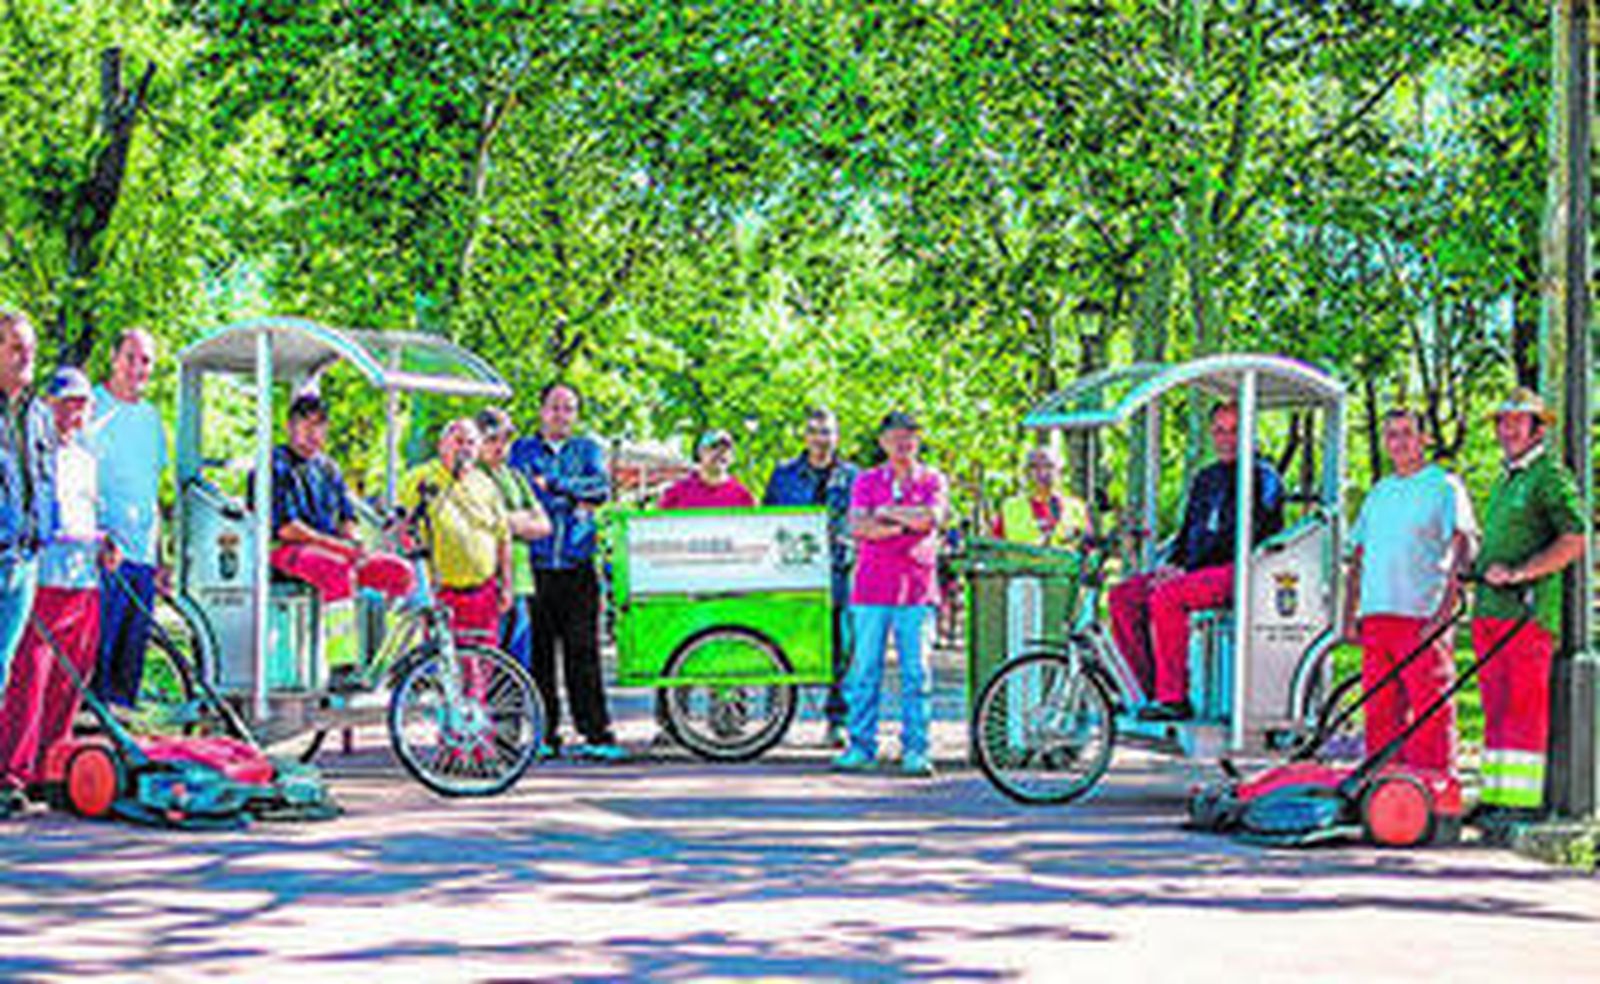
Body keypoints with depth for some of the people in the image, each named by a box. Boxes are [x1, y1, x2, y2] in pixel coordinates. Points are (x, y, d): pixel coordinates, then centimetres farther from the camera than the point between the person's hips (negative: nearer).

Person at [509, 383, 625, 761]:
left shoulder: (588, 449, 16)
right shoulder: (523, 450, 14)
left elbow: (601, 488, -2)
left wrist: (553, 483, -6)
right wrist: (573, 501, -8)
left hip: (578, 567, 0)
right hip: (536, 565, 0)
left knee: (583, 651, -5)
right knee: (537, 652, 0)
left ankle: (596, 734, -5)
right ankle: (544, 733, 6)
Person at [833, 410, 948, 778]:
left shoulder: (933, 480, 9)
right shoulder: (867, 480, 11)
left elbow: (931, 517, -9)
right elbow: (857, 526, -4)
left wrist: (886, 512, -3)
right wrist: (906, 524, -9)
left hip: (916, 589, -1)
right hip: (871, 588, 1)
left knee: (916, 672, -3)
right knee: (865, 669, 1)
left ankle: (915, 750, 1)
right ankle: (861, 747, 8)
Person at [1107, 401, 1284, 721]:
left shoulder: (1263, 477, -2)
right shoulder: (1206, 477, 22)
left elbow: (1246, 538, -13)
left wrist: (1188, 569, -18)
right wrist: (1173, 563, 1)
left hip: (1238, 571, -8)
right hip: (1193, 570, 8)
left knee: (1165, 597, -33)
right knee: (1123, 595, -10)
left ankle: (1174, 698, -30)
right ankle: (1152, 687, -9)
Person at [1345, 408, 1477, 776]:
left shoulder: (1444, 487, 2)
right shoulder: (1379, 493, 21)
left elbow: (1463, 549, -8)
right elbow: (1359, 558, 23)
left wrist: (1443, 613, -17)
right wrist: (1350, 615, 13)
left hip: (1421, 617, -6)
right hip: (1375, 616, 6)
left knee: (1430, 711, -6)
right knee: (1380, 711, 6)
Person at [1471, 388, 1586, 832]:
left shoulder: (1551, 476, -4)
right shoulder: (1504, 482, 24)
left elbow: (1574, 541, -14)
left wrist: (1519, 573, -19)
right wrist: (1478, 570, 14)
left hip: (1529, 608, -9)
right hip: (1490, 610, 9)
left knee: (1523, 706, -9)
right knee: (1496, 706, 8)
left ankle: (1522, 801, -10)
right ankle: (1496, 795, 11)